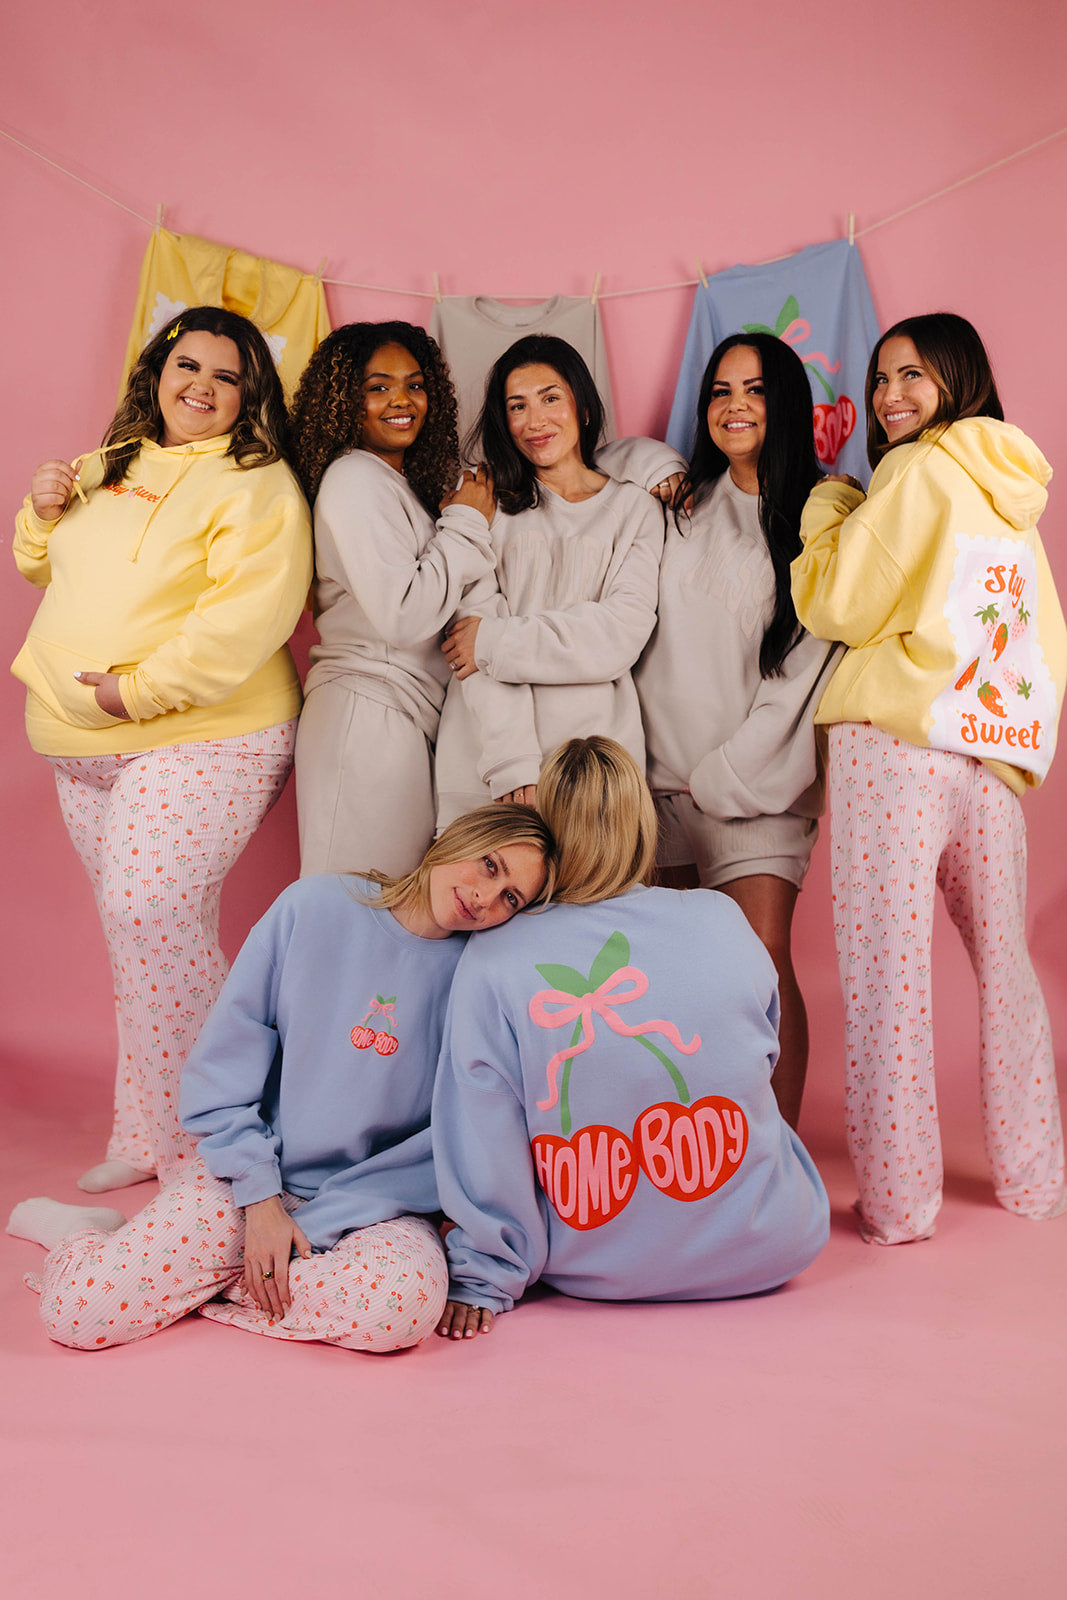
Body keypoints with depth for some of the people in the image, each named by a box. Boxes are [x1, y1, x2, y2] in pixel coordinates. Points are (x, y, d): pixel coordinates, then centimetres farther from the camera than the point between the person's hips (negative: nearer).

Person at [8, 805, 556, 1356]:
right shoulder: (316, 906, -8)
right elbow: (222, 1066, -4)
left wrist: (318, 1223, -14)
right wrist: (260, 1196, -10)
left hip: (376, 1201, 1)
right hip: (251, 1172, 0)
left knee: (404, 1306, -33)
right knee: (78, 1313, -16)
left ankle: (203, 1282, -7)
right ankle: (82, 1230, 20)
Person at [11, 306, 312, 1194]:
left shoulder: (258, 484, -7)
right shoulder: (109, 466, 17)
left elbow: (251, 612, -21)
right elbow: (46, 568, 28)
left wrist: (142, 687, -23)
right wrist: (42, 513, 6)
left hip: (199, 738, -7)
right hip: (84, 749, 8)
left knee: (154, 918, -15)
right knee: (134, 928, 12)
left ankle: (196, 1152, 1)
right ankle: (145, 1141, 23)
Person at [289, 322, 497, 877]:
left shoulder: (408, 481, 19)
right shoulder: (354, 479, -10)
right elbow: (401, 616, -18)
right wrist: (467, 525, -7)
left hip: (411, 719, 9)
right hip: (367, 713, -9)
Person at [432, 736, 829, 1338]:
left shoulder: (490, 966, -13)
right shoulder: (723, 921, -7)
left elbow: (483, 1146, -11)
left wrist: (483, 1282, 1)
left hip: (594, 1276, 0)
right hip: (765, 1255, 1)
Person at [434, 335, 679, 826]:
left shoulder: (635, 507, 11)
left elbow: (622, 636, -2)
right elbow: (476, 620, -3)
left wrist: (497, 641, -8)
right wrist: (513, 763, -14)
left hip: (596, 737, 0)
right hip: (487, 746, 0)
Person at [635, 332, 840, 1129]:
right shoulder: (680, 505, 15)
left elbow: (806, 663, -2)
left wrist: (725, 773, -4)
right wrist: (645, 751, 4)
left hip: (756, 779, -3)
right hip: (662, 772, 3)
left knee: (763, 961, -13)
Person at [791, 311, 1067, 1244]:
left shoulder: (916, 472, -2)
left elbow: (839, 605, -4)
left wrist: (825, 505, 9)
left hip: (897, 742, -7)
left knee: (885, 974, -3)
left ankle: (898, 1200, 1)